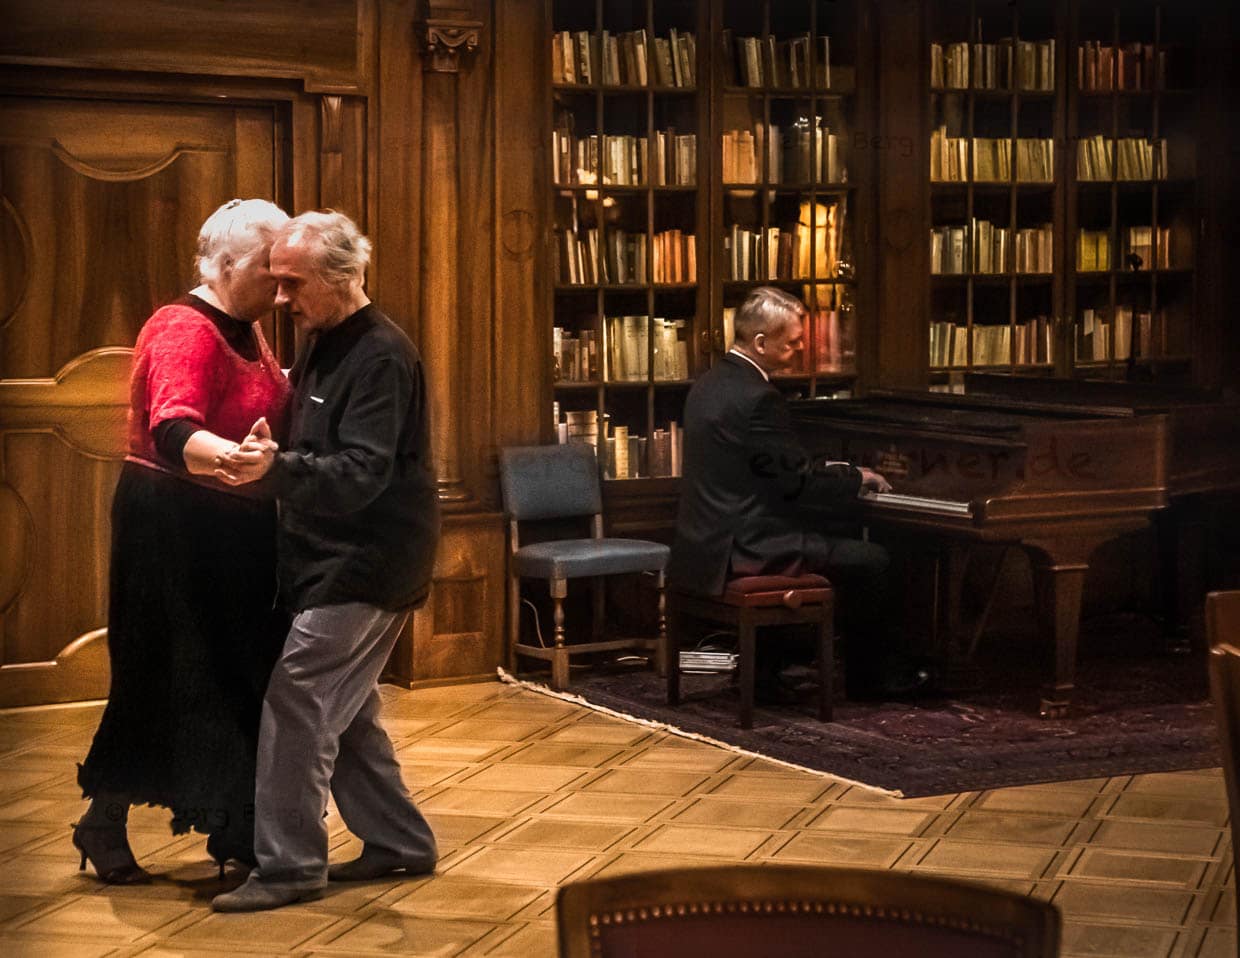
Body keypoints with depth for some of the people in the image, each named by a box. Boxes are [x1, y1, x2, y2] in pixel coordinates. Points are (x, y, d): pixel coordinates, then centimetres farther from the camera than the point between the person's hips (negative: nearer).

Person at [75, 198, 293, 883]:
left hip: (231, 532, 9)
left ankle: (233, 828, 23)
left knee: (237, 678, 13)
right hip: (173, 528, -9)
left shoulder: (245, 332, 10)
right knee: (164, 680, -2)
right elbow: (173, 433, -38)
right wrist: (231, 457, -56)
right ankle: (103, 822, 13)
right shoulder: (186, 331, -20)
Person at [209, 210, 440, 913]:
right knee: (343, 709, 15)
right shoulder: (323, 345, 12)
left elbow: (362, 474, -28)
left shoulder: (381, 355, -19)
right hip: (338, 558, 10)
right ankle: (399, 842, 26)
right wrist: (267, 460, 4)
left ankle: (289, 866, -5)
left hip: (368, 563, -10)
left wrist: (278, 467, -42)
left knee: (297, 701, -12)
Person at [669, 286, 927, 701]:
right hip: (742, 552, -10)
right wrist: (857, 478, 1)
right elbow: (800, 483, -16)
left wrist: (829, 471, 17)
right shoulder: (757, 398, -20)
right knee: (870, 560, 1)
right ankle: (874, 676, 18)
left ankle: (766, 666, 26)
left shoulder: (711, 383, 10)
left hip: (705, 545, 10)